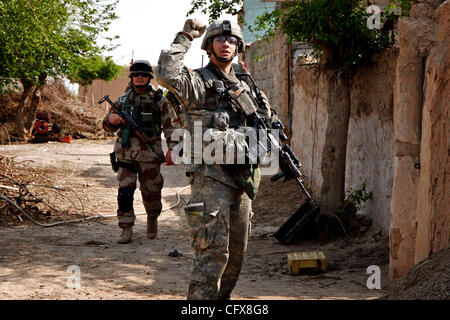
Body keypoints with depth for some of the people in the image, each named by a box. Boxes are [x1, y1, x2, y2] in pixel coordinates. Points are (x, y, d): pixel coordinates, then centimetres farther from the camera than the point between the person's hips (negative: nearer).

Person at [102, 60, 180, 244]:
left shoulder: (159, 100, 4)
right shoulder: (123, 99, 12)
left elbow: (171, 125, 1)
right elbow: (108, 127, 17)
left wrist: (172, 149, -10)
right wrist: (111, 118, -7)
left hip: (149, 153, -2)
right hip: (126, 152, 2)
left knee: (151, 192, 5)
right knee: (125, 192, -6)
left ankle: (152, 220, 32)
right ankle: (126, 230, -1)